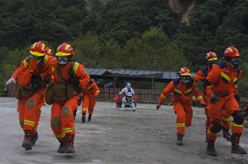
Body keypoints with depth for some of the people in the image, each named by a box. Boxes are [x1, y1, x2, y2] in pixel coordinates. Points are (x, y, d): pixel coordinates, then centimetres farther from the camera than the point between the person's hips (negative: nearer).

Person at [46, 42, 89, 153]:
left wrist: (77, 82, -19)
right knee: (55, 122, -13)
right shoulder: (53, 66, -3)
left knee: (66, 112, -35)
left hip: (71, 97, -3)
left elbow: (86, 78, -1)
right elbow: (49, 76, 20)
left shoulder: (76, 67, -11)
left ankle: (70, 142, -29)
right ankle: (63, 142, 16)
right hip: (57, 99, 3)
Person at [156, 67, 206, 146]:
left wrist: (201, 102, -15)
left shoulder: (192, 83, -14)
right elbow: (165, 92, -10)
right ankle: (179, 136, -24)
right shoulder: (174, 83, -21)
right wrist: (159, 102, -3)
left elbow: (197, 93, -1)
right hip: (177, 102, -3)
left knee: (188, 123, 4)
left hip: (187, 103, 3)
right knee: (181, 115, -31)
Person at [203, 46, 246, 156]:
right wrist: (211, 95, -30)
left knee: (239, 116, -21)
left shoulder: (237, 71, 5)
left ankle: (235, 145, -19)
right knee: (216, 124, -4)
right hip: (216, 98, -5)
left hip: (229, 97, 5)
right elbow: (206, 83, -19)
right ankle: (210, 146, 21)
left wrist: (235, 93, 22)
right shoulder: (219, 68, -18)